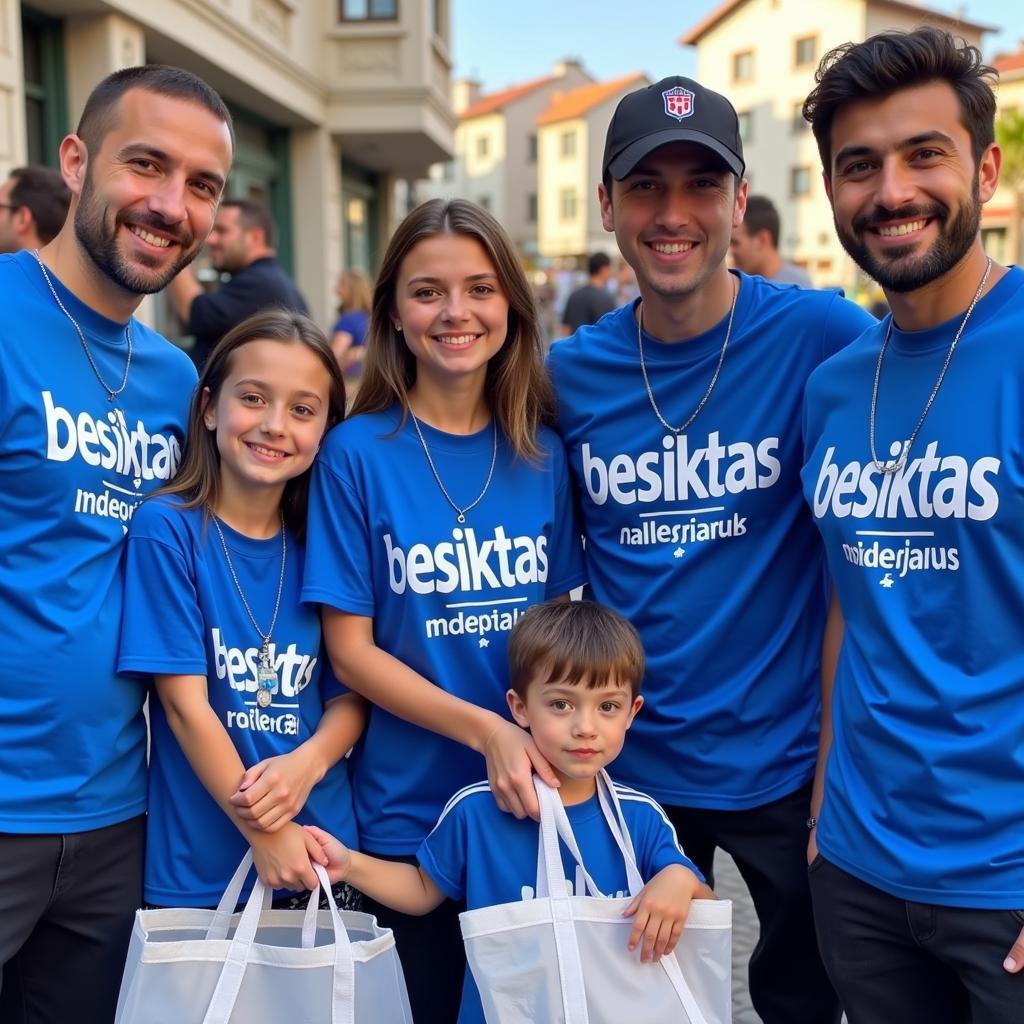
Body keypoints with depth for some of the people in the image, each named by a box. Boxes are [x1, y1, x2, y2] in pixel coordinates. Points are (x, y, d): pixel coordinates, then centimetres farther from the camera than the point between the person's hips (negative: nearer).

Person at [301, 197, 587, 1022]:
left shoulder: (544, 455, 0)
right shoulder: (357, 453, -9)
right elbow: (351, 650, -10)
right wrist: (485, 730, -21)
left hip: (535, 807, 3)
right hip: (408, 816, -3)